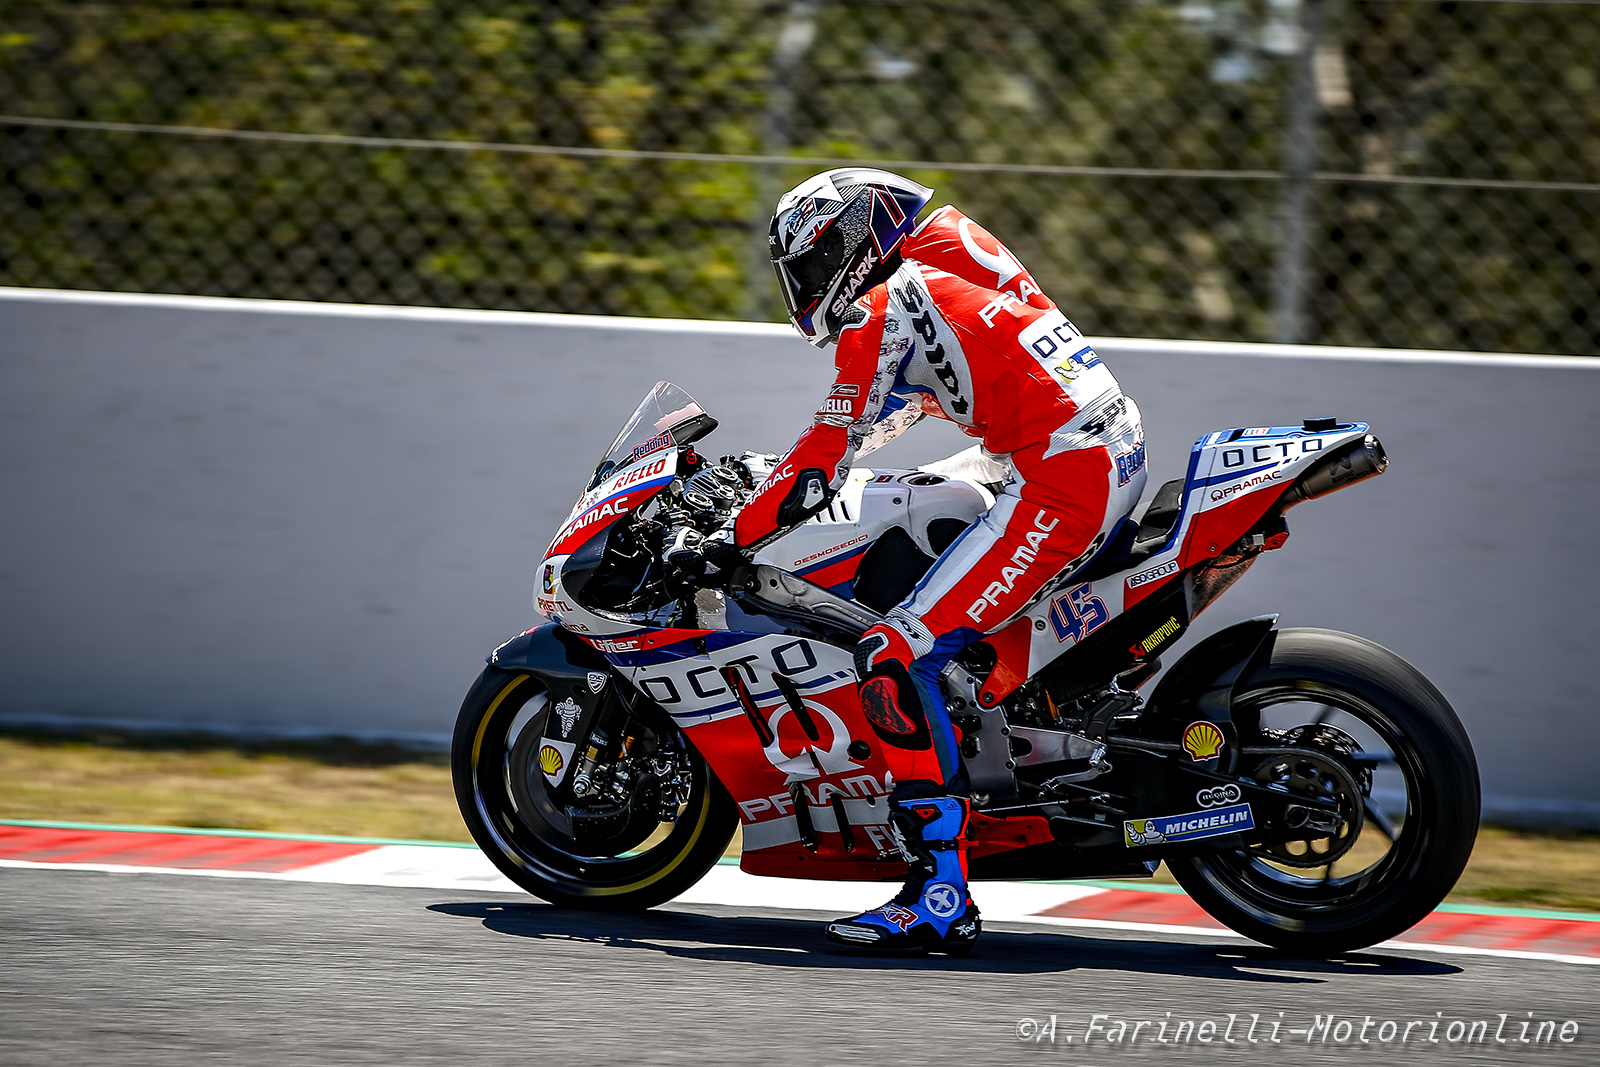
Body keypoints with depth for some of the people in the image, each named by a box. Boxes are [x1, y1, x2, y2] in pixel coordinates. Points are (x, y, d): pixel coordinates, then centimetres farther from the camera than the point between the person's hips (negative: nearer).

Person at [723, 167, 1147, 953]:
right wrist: (762, 481, 38)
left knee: (896, 660, -14)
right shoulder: (951, 271, 22)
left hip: (1057, 485, -10)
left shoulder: (886, 313, -5)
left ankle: (940, 894, -21)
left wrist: (726, 543, -1)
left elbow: (822, 464, -7)